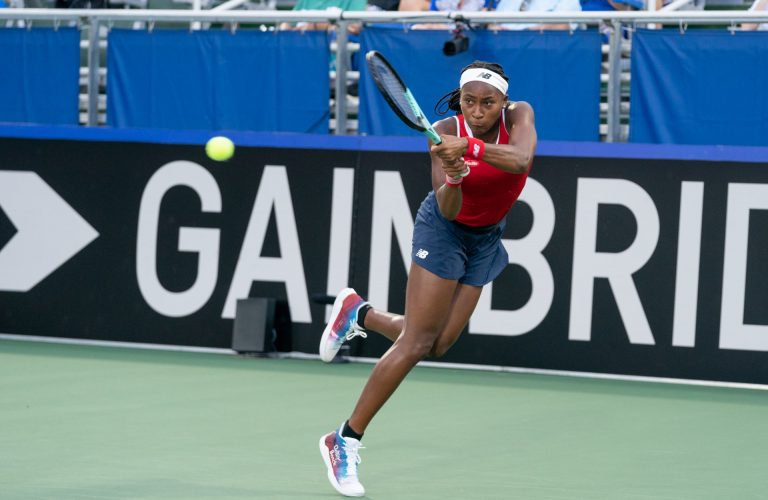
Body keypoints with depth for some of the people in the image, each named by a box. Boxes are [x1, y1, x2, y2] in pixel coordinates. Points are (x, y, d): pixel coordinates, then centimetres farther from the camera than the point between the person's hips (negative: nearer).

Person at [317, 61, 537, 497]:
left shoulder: (519, 116, -18)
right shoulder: (446, 132, -23)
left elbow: (521, 159, -39)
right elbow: (447, 210, -28)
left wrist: (470, 147, -52)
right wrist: (453, 178, -49)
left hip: (486, 239, 4)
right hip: (444, 231, -4)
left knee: (438, 344, 1)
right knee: (417, 341, -13)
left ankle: (361, 314, 27)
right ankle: (346, 440, -8)